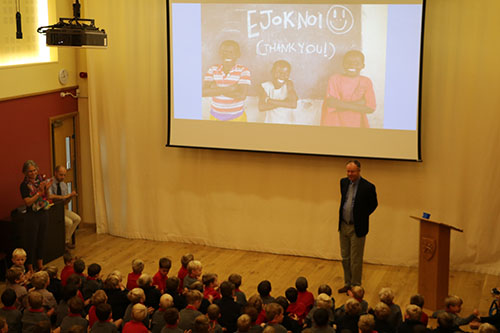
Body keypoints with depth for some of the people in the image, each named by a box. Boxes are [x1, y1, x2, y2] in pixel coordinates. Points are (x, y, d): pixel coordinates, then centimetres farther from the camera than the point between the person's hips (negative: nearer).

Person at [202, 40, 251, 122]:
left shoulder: (243, 71, -9)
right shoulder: (213, 70, -1)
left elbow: (242, 95, -21)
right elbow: (203, 92, -13)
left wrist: (216, 89, -15)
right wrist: (229, 89, -21)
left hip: (237, 117, -2)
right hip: (216, 117, 2)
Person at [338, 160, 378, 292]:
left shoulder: (368, 187, -15)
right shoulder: (343, 182, 2)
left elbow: (373, 204, 0)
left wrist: (362, 216, -2)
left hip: (357, 228, -6)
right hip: (343, 226, 6)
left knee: (355, 260, 3)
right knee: (345, 258, 15)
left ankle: (355, 286, 17)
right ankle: (347, 283, 29)